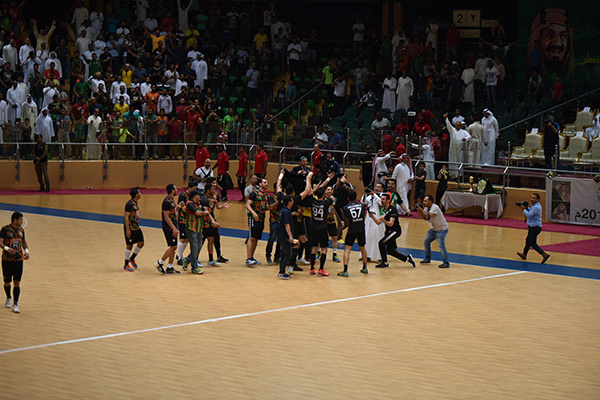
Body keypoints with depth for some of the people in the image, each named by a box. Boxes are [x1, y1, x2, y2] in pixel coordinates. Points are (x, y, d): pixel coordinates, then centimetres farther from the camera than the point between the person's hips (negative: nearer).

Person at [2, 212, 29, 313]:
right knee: (7, 281, 9)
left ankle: (15, 304, -6)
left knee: (17, 282, -7)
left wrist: (26, 251, 1)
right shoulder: (5, 229, -10)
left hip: (18, 259, 3)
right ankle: (8, 298, 36)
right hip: (7, 259, -3)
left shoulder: (21, 230, 6)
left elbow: (24, 241, 19)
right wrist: (7, 249, -36)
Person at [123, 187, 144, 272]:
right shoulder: (129, 204, -18)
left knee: (141, 243, 7)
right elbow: (126, 217, -21)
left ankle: (132, 258, 27)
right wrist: (127, 230, -24)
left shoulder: (136, 203, 11)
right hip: (130, 228, -9)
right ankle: (126, 265, 6)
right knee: (129, 245, -3)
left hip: (136, 227, 9)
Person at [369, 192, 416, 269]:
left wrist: (383, 220, -41)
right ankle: (407, 258, 23)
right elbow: (378, 222, 8)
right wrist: (373, 217, -9)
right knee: (390, 250, 10)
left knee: (381, 243, -19)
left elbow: (391, 224, -24)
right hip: (389, 231, 9)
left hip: (395, 230, -9)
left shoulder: (392, 209, -17)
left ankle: (385, 263, -7)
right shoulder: (383, 210, 9)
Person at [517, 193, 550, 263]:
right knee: (528, 240, 23)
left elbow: (529, 215, -27)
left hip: (535, 228, -10)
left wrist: (524, 209, -12)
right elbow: (531, 211, 24)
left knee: (533, 243, -8)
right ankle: (524, 254, 37)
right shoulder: (535, 205, 10)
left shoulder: (536, 207, -23)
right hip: (533, 227, 10)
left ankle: (544, 255, -14)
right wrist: (527, 208, 5)